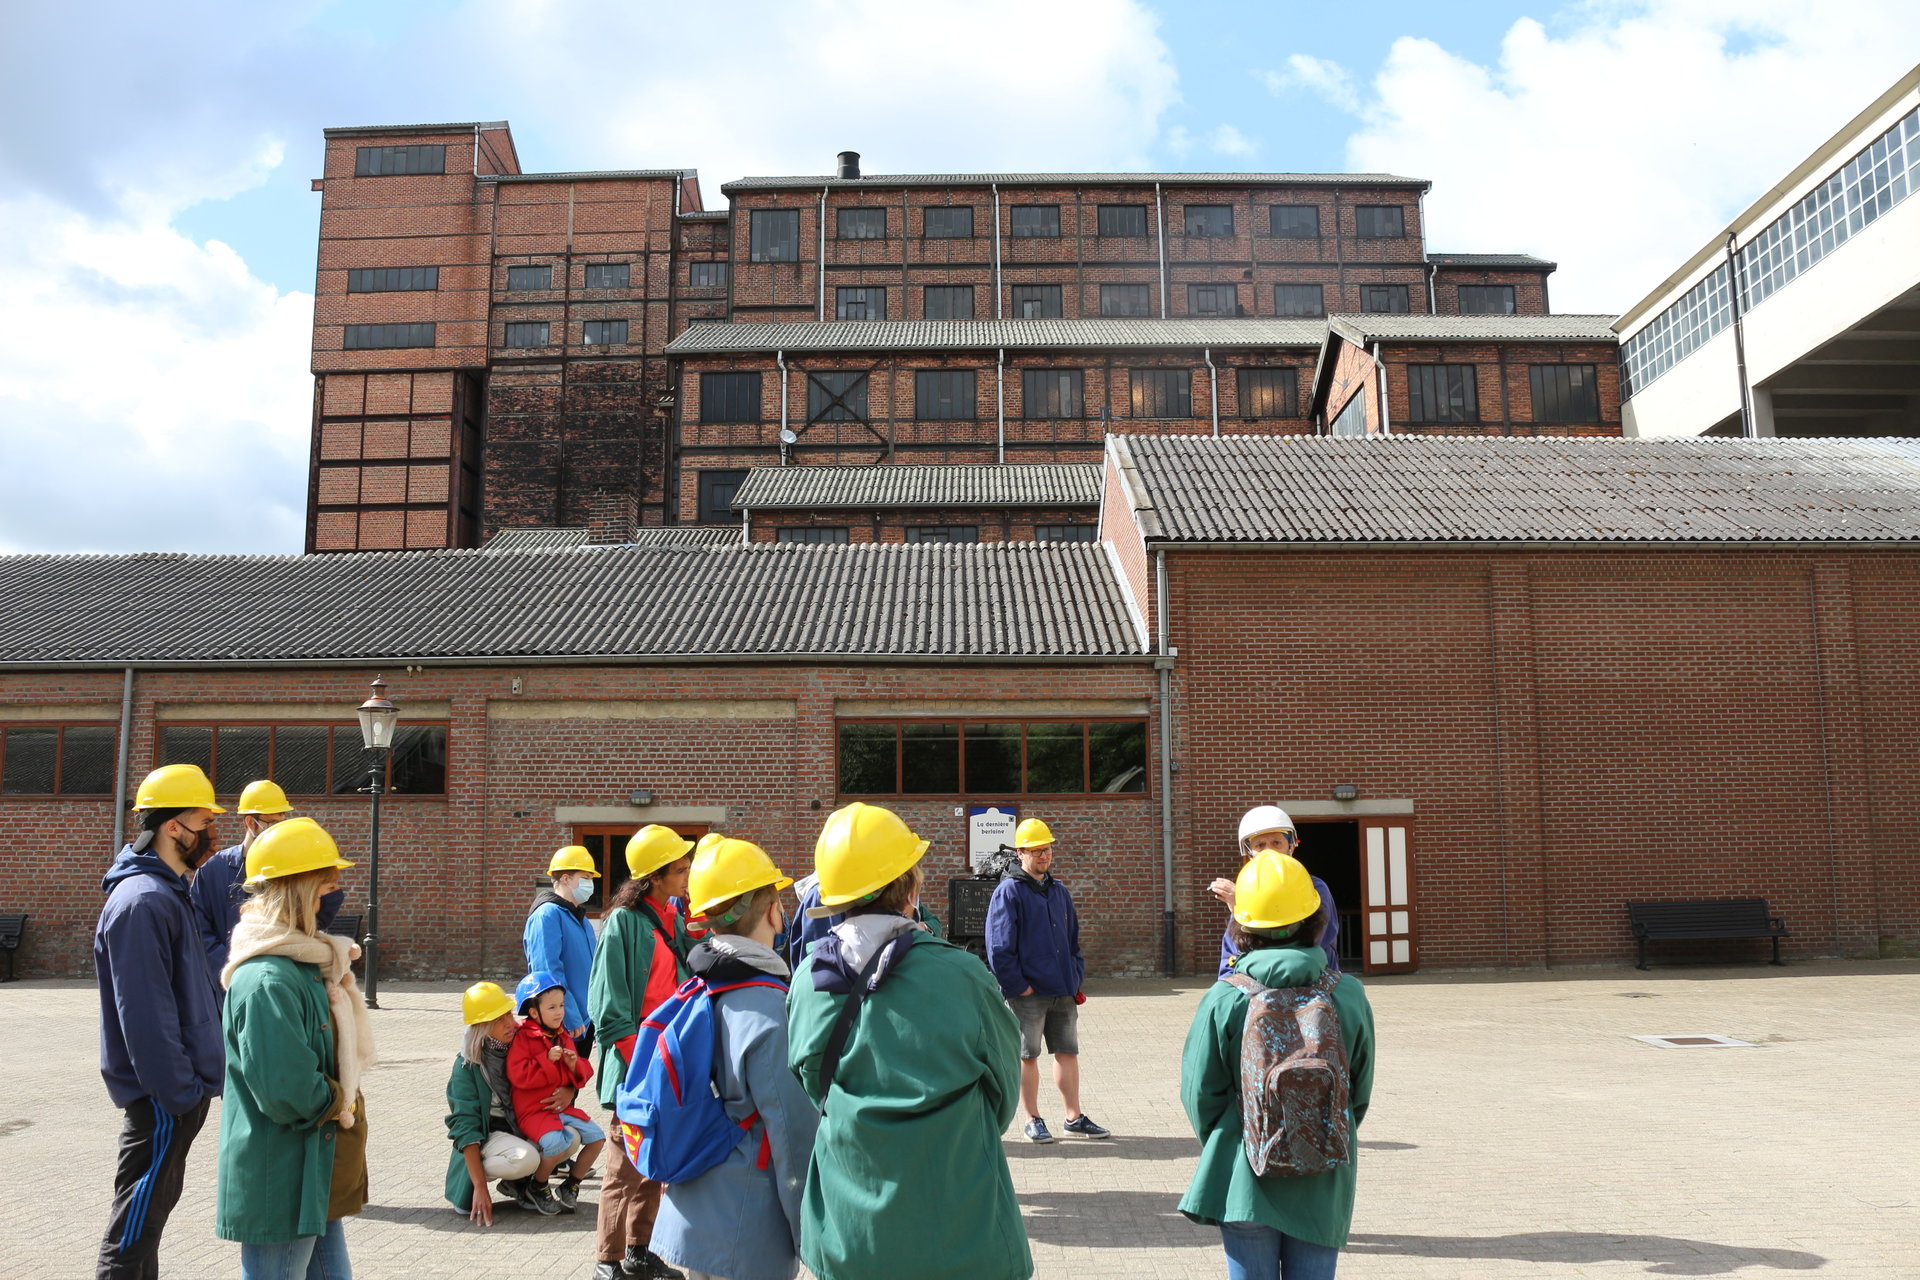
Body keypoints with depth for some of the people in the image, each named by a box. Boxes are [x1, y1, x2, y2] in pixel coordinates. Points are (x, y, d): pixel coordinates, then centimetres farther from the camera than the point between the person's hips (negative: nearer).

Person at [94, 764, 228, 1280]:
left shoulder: (169, 893, 12)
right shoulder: (143, 900, -20)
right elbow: (144, 1014, -24)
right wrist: (179, 1092, -22)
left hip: (181, 1086, 10)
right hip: (164, 1099, -10)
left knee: (150, 1213, 19)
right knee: (133, 1235, -2)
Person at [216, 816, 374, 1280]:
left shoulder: (305, 963, 10)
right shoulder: (267, 980, -22)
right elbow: (287, 1090, -28)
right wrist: (341, 1102, -12)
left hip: (316, 1180, 10)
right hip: (281, 1185, -10)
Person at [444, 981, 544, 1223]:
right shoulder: (468, 1064, -15)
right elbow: (465, 1125, -17)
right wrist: (480, 1187, -24)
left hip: (522, 1128, 5)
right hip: (486, 1135, -5)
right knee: (525, 1158, -35)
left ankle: (518, 1182, 2)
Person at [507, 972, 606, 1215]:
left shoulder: (564, 1037, 14)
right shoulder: (523, 1037, -7)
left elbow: (583, 1074, 19)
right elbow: (518, 1075, -20)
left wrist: (575, 1065, -4)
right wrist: (547, 1059, -21)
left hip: (562, 1106, 7)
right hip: (533, 1110, -7)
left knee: (596, 1136, -6)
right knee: (558, 1142, -31)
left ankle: (570, 1186, 11)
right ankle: (539, 1188, -2)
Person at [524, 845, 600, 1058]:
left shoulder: (580, 918, 15)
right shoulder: (547, 915, -15)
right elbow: (549, 973, -22)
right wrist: (571, 1019, -23)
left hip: (585, 1021, 9)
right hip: (563, 1026, -9)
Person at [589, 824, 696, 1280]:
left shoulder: (677, 918, 9)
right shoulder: (623, 921, -12)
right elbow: (610, 1010, -14)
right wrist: (643, 1063, -16)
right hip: (634, 1070, -7)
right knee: (625, 1169, 0)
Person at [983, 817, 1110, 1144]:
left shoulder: (1059, 892, 14)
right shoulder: (1009, 891, -7)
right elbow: (999, 946, -12)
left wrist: (1076, 978, 9)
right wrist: (1016, 985, -15)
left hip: (1062, 991, 6)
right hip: (1028, 992, -6)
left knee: (1068, 1052, 11)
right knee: (1027, 1055, 3)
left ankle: (1074, 1118, 20)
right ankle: (1033, 1121, 14)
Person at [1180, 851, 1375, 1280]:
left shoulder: (1223, 999, -14)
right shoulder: (1348, 996, -8)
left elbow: (1200, 1092, -6)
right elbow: (1361, 1091, 4)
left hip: (1246, 1181, -1)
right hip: (1324, 1182, 2)